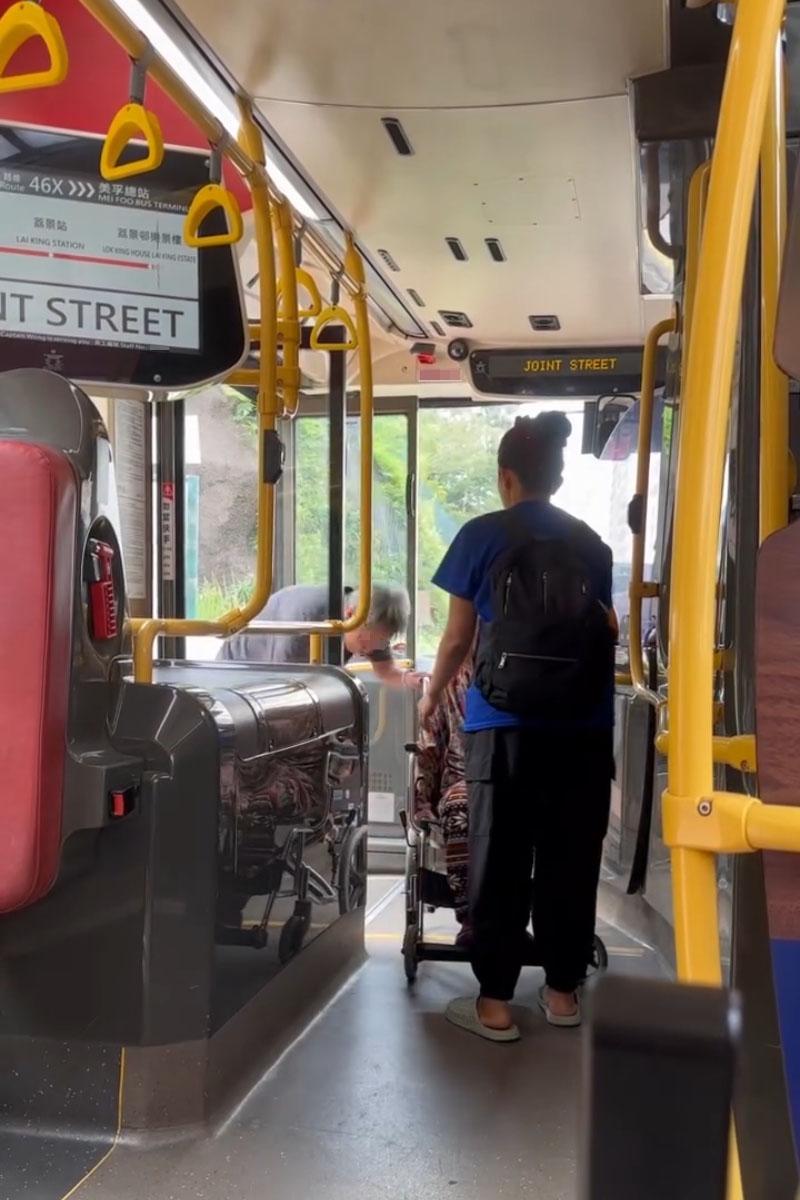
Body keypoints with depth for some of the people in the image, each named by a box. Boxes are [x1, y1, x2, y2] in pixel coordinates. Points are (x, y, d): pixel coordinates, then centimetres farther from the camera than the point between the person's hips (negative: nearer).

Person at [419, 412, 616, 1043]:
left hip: (507, 723, -3)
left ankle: (495, 1003, 12)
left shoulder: (483, 536, 1)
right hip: (585, 726, 3)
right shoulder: (591, 543, 11)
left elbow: (458, 638, 3)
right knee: (571, 860, 12)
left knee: (499, 862, 6)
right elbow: (607, 632, 15)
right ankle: (563, 989, 25)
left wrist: (433, 695, 20)